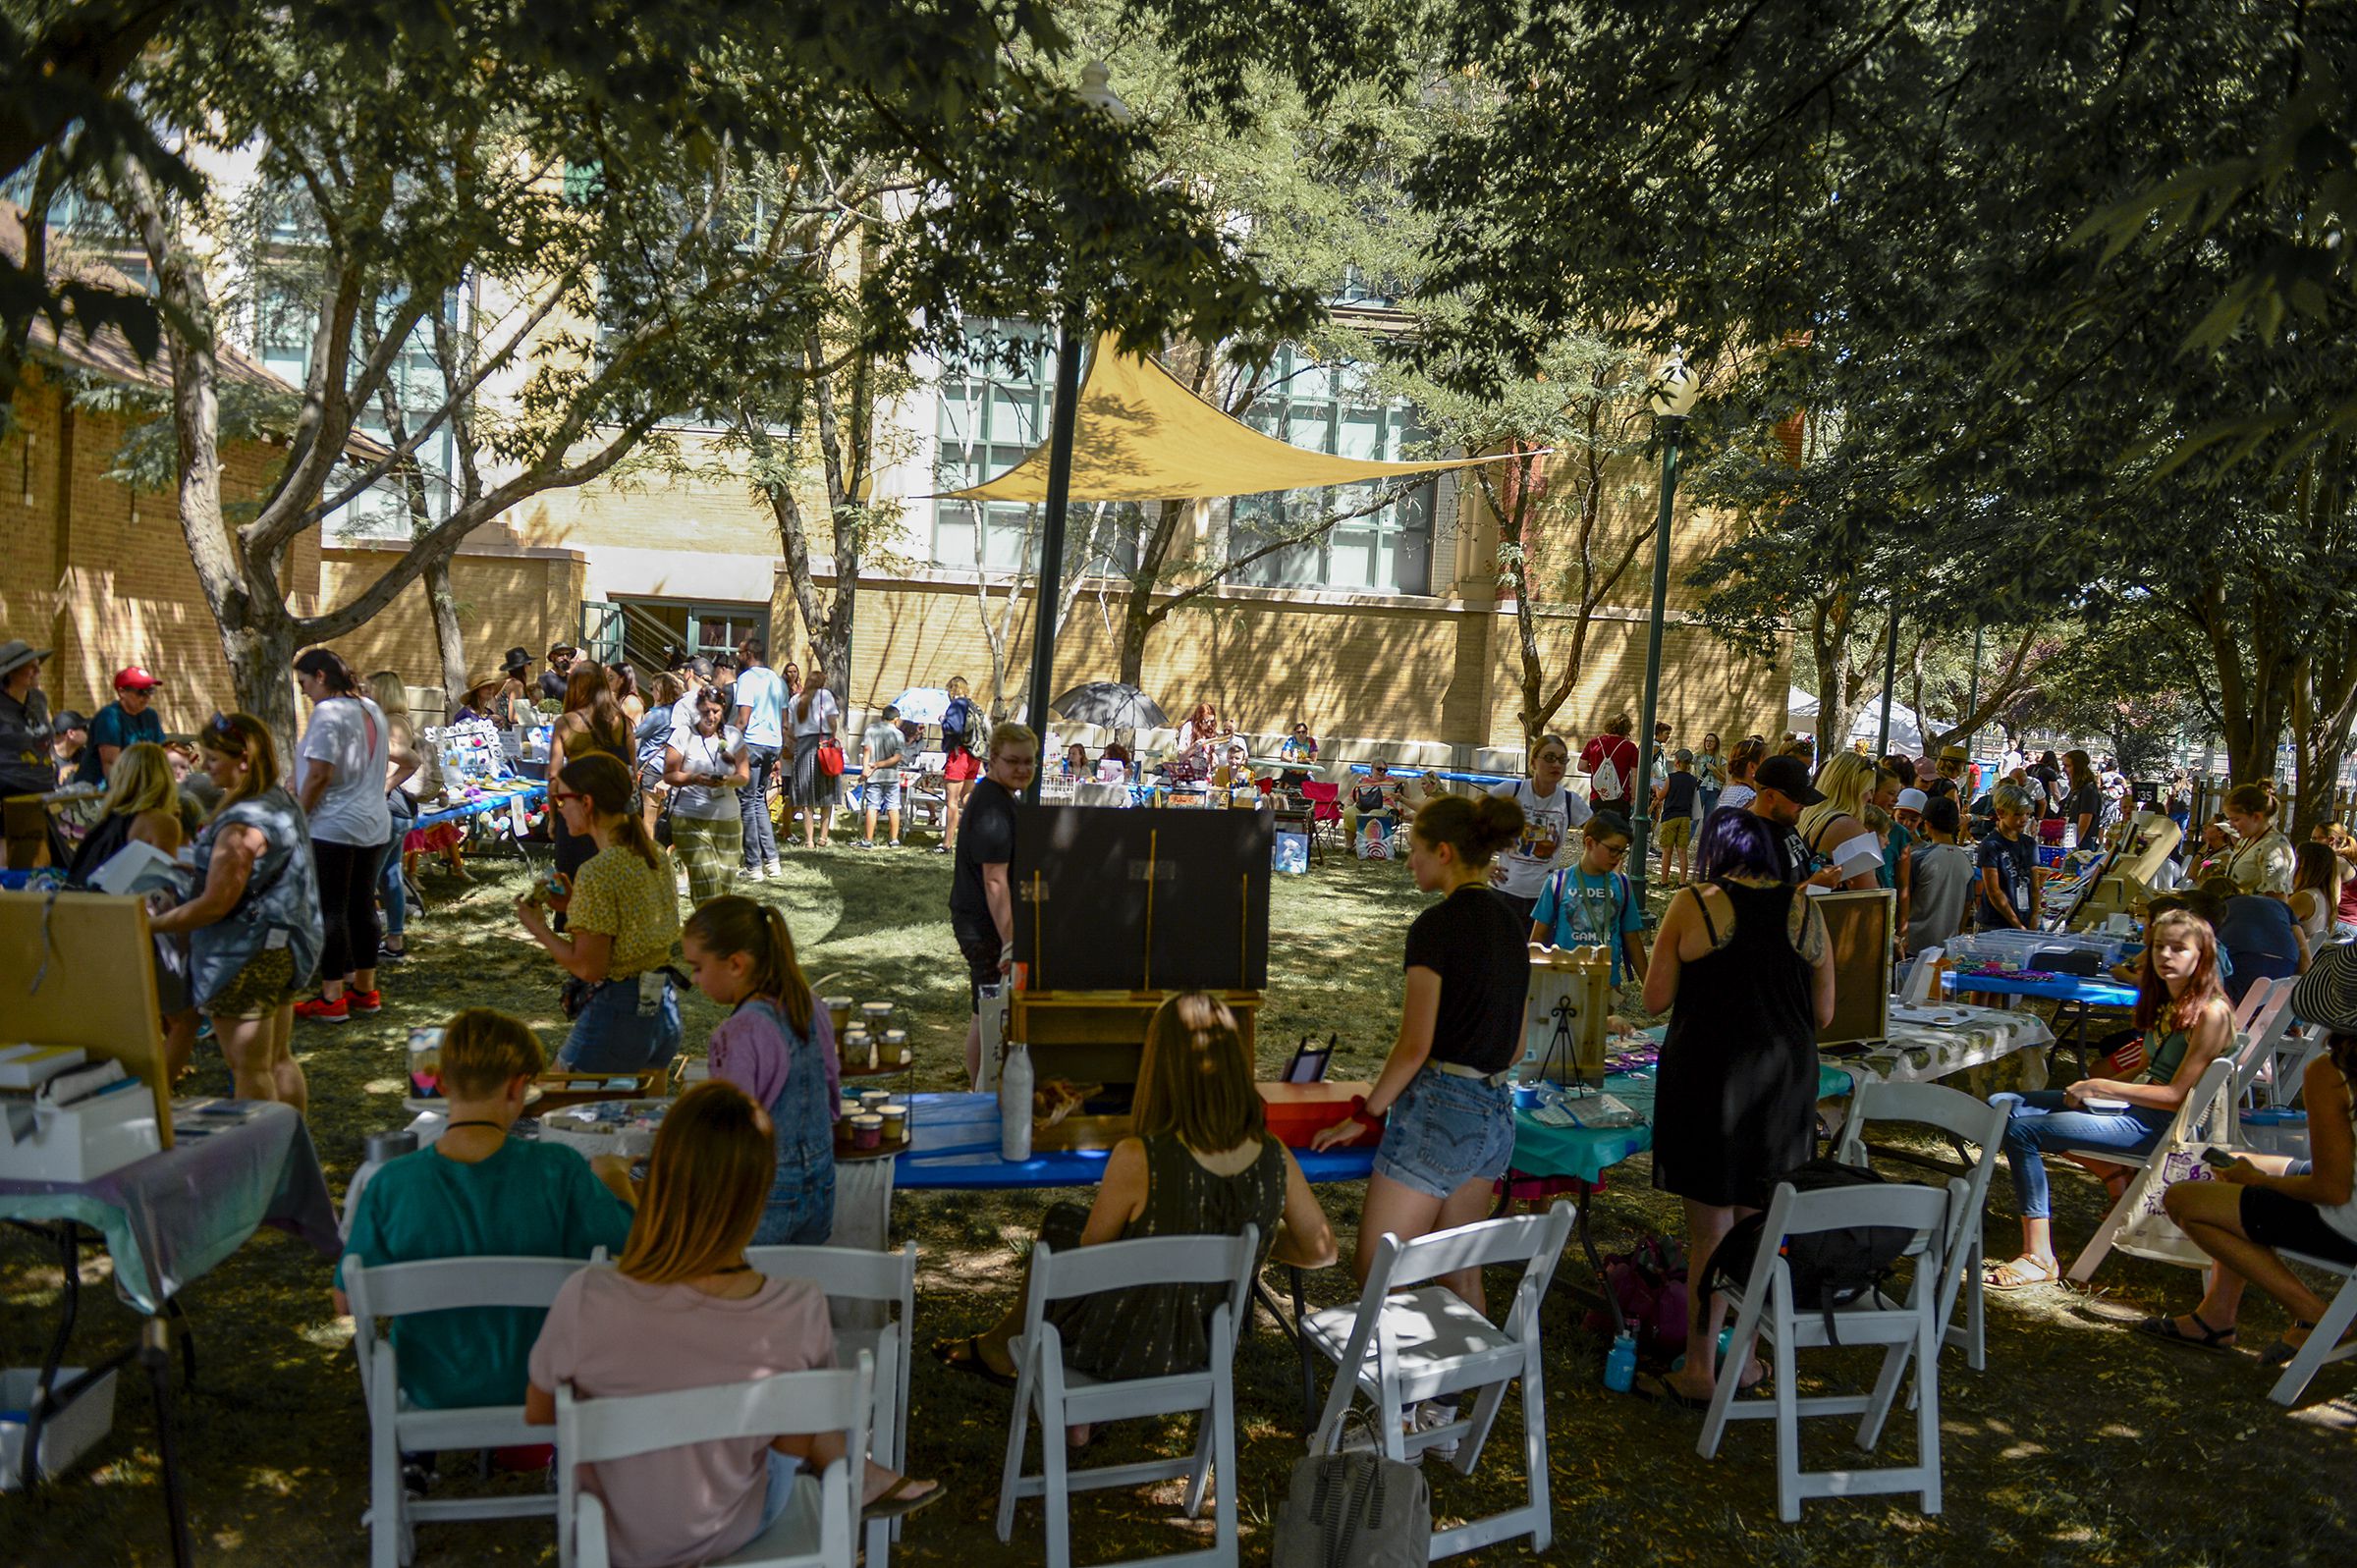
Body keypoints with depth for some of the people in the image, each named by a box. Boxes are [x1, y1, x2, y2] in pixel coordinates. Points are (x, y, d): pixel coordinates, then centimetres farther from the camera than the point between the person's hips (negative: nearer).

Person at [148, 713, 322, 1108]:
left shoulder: (243, 823, -23)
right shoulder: (282, 803, 7)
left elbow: (215, 904, -21)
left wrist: (151, 925, -10)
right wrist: (179, 866, 17)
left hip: (247, 958, -10)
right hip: (284, 948, 10)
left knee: (249, 1069, 1)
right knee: (280, 1060, 18)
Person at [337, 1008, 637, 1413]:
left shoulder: (391, 1184, -20)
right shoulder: (557, 1171, -23)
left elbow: (347, 1302, -8)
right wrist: (615, 1176, 6)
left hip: (431, 1392, 2)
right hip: (537, 1388, -1)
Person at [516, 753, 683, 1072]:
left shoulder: (597, 873, -19)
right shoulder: (657, 856, 5)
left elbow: (588, 967, -18)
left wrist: (538, 928, -4)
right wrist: (573, 903, 13)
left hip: (616, 1015, -8)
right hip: (664, 1008, 8)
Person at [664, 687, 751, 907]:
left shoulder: (733, 735, 6)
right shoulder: (683, 735, -2)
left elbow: (744, 776, 3)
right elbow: (669, 775, -5)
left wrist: (727, 781, -19)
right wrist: (695, 779, -22)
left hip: (727, 817, 4)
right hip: (690, 819, -3)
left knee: (724, 878, 6)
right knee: (706, 877, -14)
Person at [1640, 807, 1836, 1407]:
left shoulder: (1692, 905, -6)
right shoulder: (1803, 908, 2)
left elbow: (1656, 999, -4)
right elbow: (1823, 1013, 6)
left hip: (1707, 1078, -3)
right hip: (1785, 1082, 3)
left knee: (1708, 1230, 5)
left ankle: (1699, 1371, 12)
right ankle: (1744, 1360, 27)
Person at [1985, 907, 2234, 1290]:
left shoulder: (2211, 1012, -14)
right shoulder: (2164, 1002, 12)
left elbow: (2176, 1095, -18)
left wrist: (2100, 1087, -14)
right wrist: (2098, 1089, 4)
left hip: (2160, 1125, -9)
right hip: (2134, 1104, 9)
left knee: (2022, 1130, -22)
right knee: (2002, 1106, 3)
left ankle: (2039, 1259, -16)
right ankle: (2114, 1174, 6)